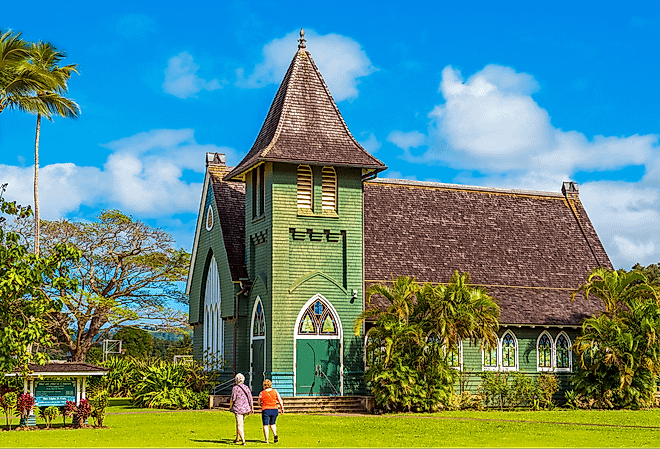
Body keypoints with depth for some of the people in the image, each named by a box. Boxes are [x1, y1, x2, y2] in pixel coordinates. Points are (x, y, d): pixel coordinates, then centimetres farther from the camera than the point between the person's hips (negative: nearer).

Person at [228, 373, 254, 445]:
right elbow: (250, 398, 8)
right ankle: (237, 439, 31)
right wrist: (252, 408, 15)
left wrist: (230, 407, 6)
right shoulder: (246, 387, 7)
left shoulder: (235, 388, -10)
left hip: (238, 409, -6)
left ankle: (243, 441, -14)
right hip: (246, 408, 6)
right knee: (240, 424, 22)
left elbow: (232, 399, -10)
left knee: (239, 425, -5)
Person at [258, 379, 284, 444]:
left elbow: (259, 403, 7)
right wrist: (282, 408, 9)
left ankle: (266, 440, 1)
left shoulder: (261, 393, -2)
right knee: (272, 423, 22)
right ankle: (275, 434, -2)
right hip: (274, 409, 3)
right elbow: (280, 400, 0)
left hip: (265, 410, -3)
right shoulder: (275, 391, 2)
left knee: (266, 425, 4)